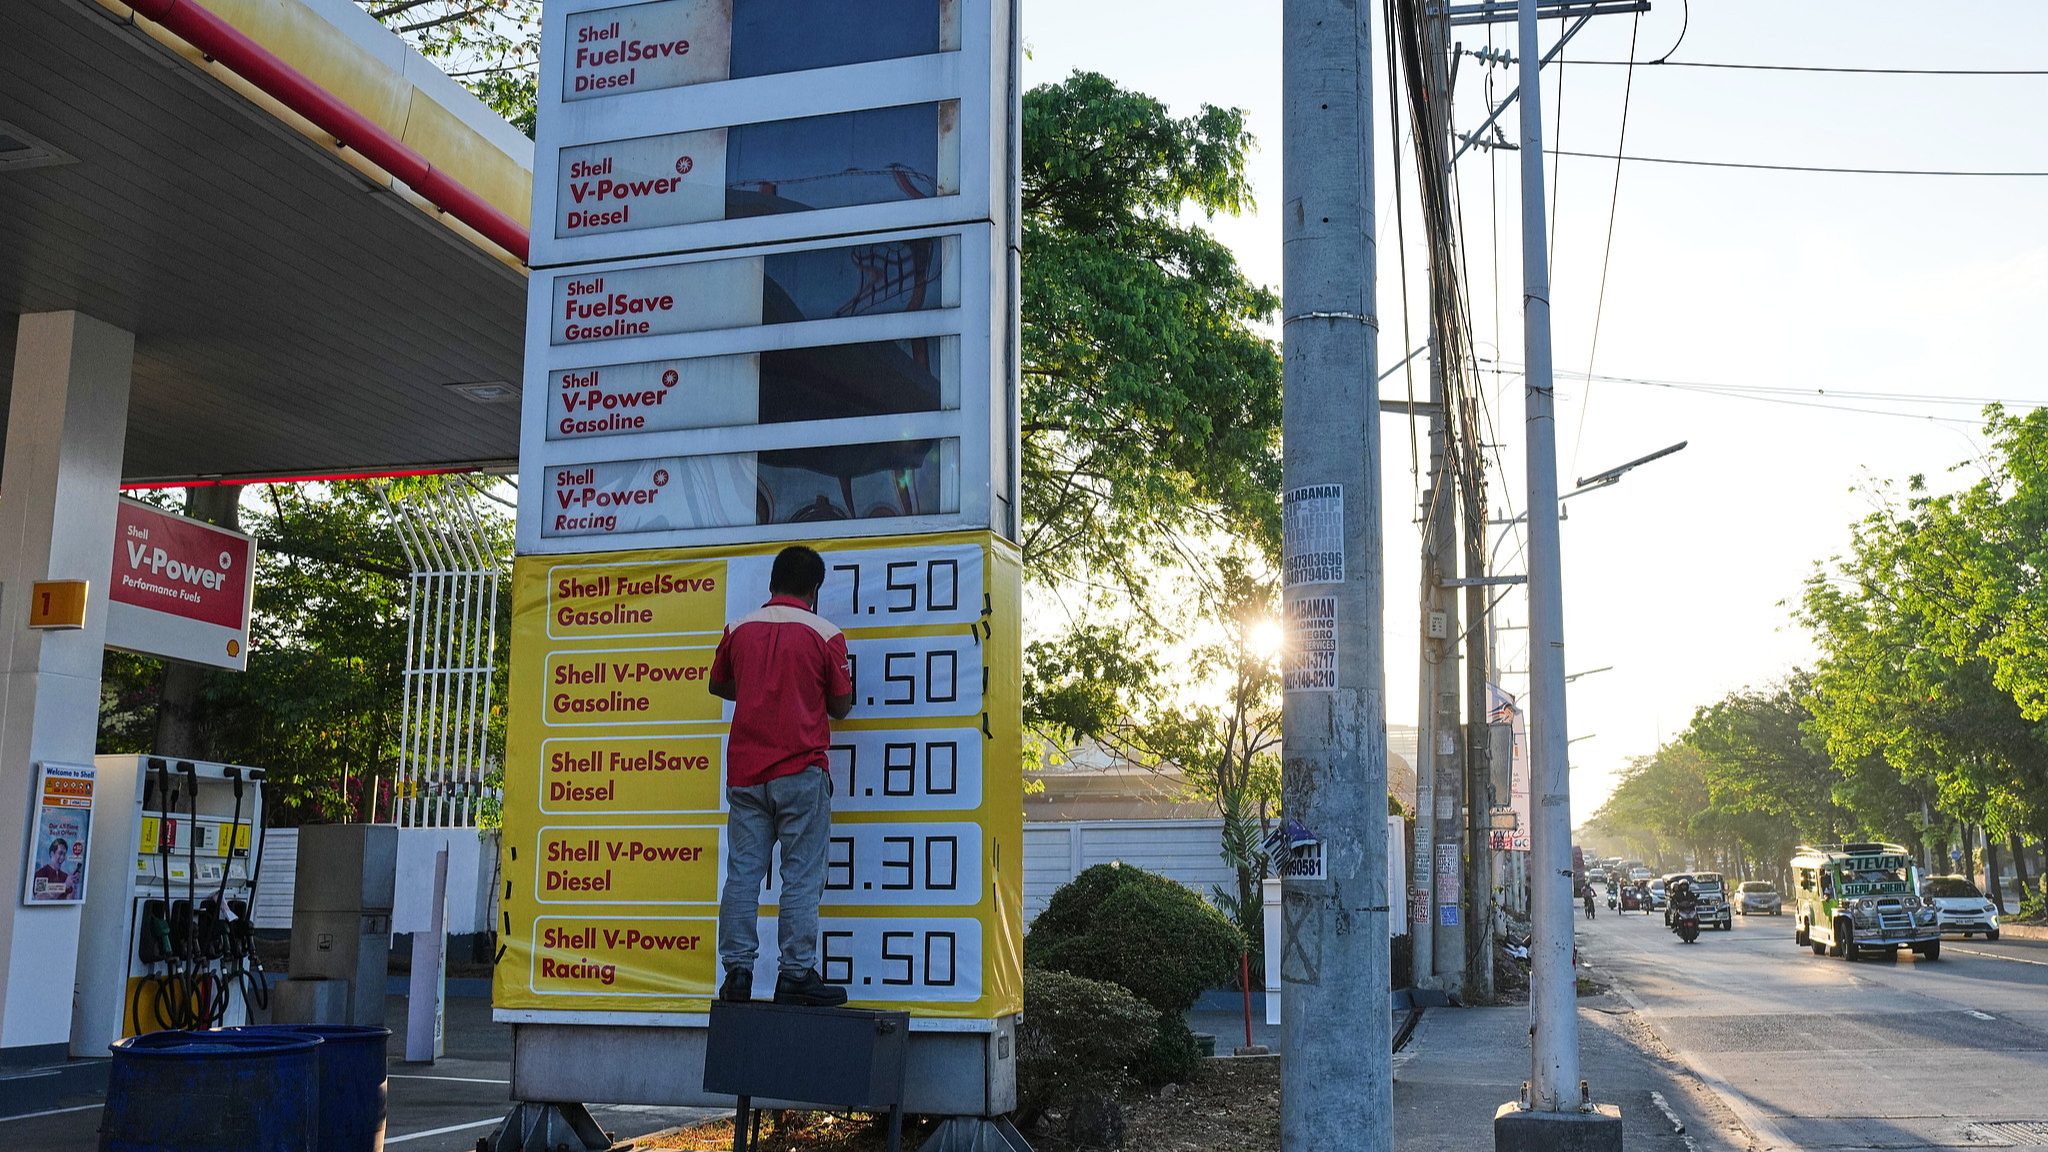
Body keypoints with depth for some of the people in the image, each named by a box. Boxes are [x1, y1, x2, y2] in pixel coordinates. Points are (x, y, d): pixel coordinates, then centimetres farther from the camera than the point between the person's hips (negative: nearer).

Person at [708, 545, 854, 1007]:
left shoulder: (738, 629, 7)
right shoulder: (825, 635, -3)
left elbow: (718, 685, 22)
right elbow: (841, 708, 3)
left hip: (744, 770, 4)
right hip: (800, 769, -3)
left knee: (742, 873, 5)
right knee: (802, 877, 0)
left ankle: (737, 971, 4)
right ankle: (796, 974, -1)